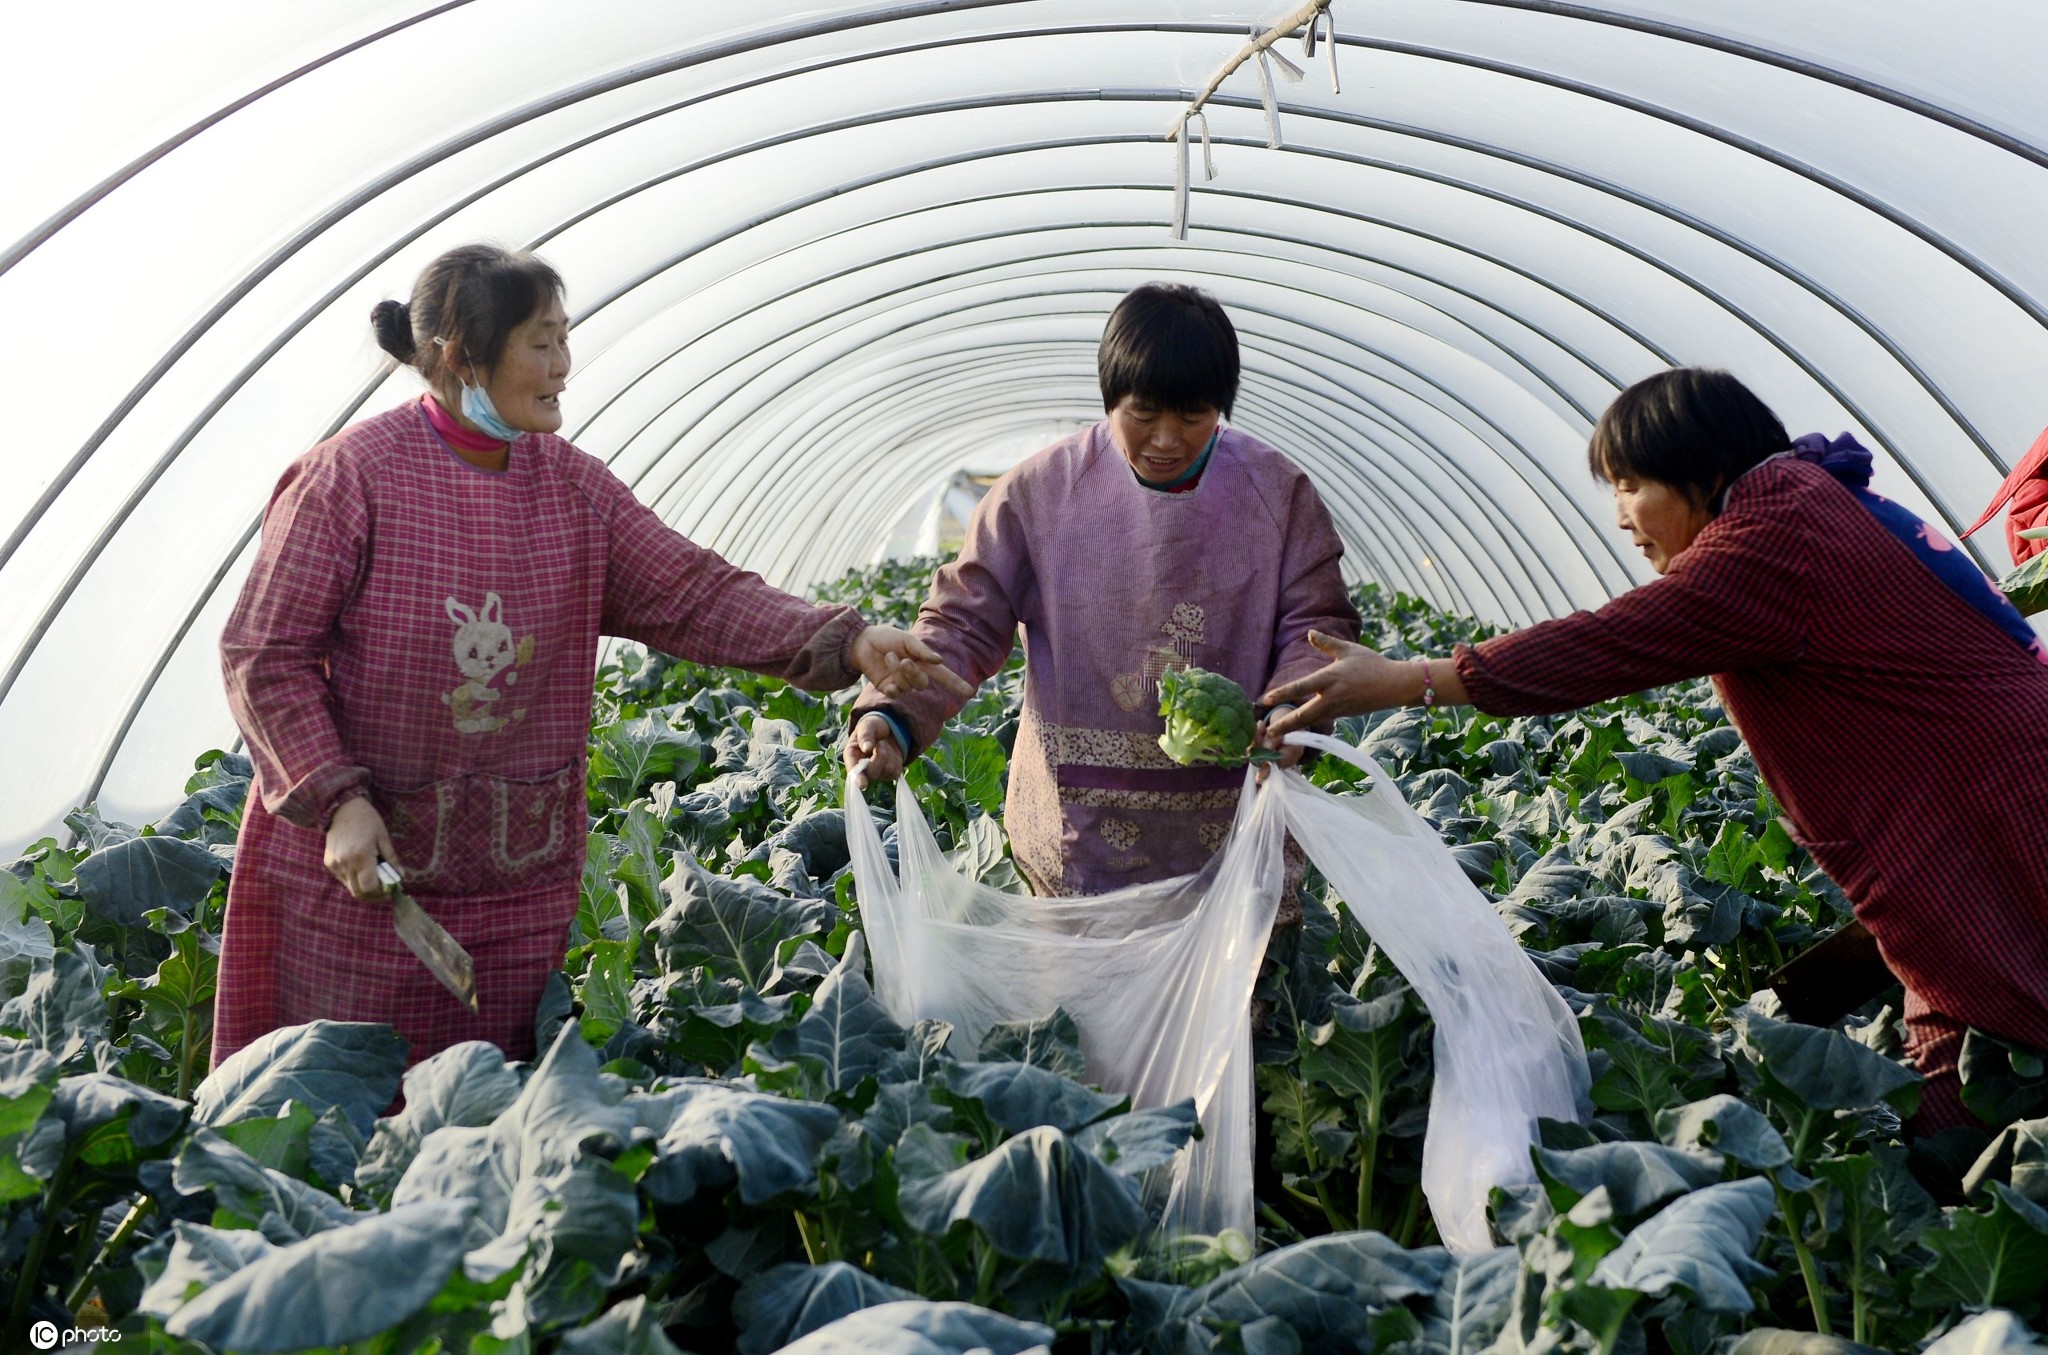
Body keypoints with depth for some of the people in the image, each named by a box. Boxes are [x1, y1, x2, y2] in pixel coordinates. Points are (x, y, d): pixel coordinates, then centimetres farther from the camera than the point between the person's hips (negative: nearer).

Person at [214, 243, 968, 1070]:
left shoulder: (572, 486, 3)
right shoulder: (354, 475, -12)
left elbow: (695, 595, -3)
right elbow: (264, 655, -9)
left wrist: (845, 644, -16)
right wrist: (338, 799, -18)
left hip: (517, 879, 4)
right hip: (360, 863, -4)